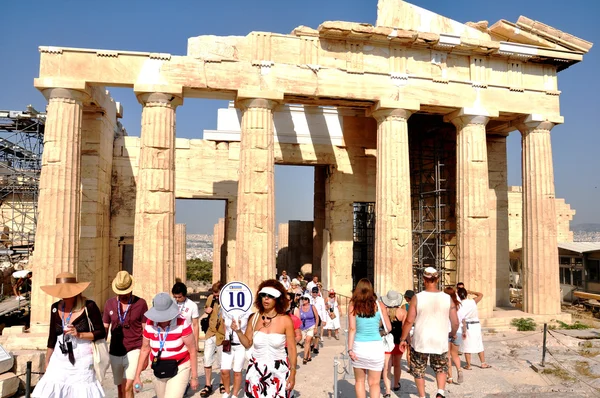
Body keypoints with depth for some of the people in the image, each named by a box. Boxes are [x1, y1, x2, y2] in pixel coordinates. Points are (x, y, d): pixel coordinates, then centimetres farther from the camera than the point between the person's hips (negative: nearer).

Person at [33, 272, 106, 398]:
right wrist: (47, 363, 14)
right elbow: (52, 337, 12)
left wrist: (79, 334, -20)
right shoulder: (55, 307, 4)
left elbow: (101, 333, -7)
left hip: (82, 360, -4)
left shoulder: (88, 306, -10)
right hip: (59, 360, 4)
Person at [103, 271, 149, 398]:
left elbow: (146, 330, -2)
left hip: (134, 351, -4)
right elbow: (104, 328, 10)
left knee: (127, 387, -16)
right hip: (115, 353, 4)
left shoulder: (141, 303, -8)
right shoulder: (110, 304, 1)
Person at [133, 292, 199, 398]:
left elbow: (193, 351, -14)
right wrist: (137, 376, 3)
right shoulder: (150, 325, -8)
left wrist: (194, 377, -10)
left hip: (180, 369, -5)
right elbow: (145, 350, 4)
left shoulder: (182, 324, -21)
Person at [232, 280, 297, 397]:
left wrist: (292, 374, -5)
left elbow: (292, 349, -5)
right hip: (256, 371, 3)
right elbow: (248, 343, 7)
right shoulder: (254, 318, -3)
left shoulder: (285, 320, -11)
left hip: (278, 371, -2)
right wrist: (238, 331, -10)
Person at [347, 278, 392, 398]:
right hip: (376, 347, 0)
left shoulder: (353, 306, -3)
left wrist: (350, 349, -6)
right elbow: (389, 328, 5)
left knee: (359, 381, 17)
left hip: (359, 347, 0)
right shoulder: (379, 306, 1)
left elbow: (352, 329, -8)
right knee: (374, 383, 10)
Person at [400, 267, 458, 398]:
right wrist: (453, 333, 22)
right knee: (441, 368, 23)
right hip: (440, 342, 2)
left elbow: (409, 321, -10)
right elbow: (455, 322, 1)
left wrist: (403, 339, 2)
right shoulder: (447, 299, -4)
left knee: (418, 371, 16)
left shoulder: (417, 298, -10)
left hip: (420, 342, -2)